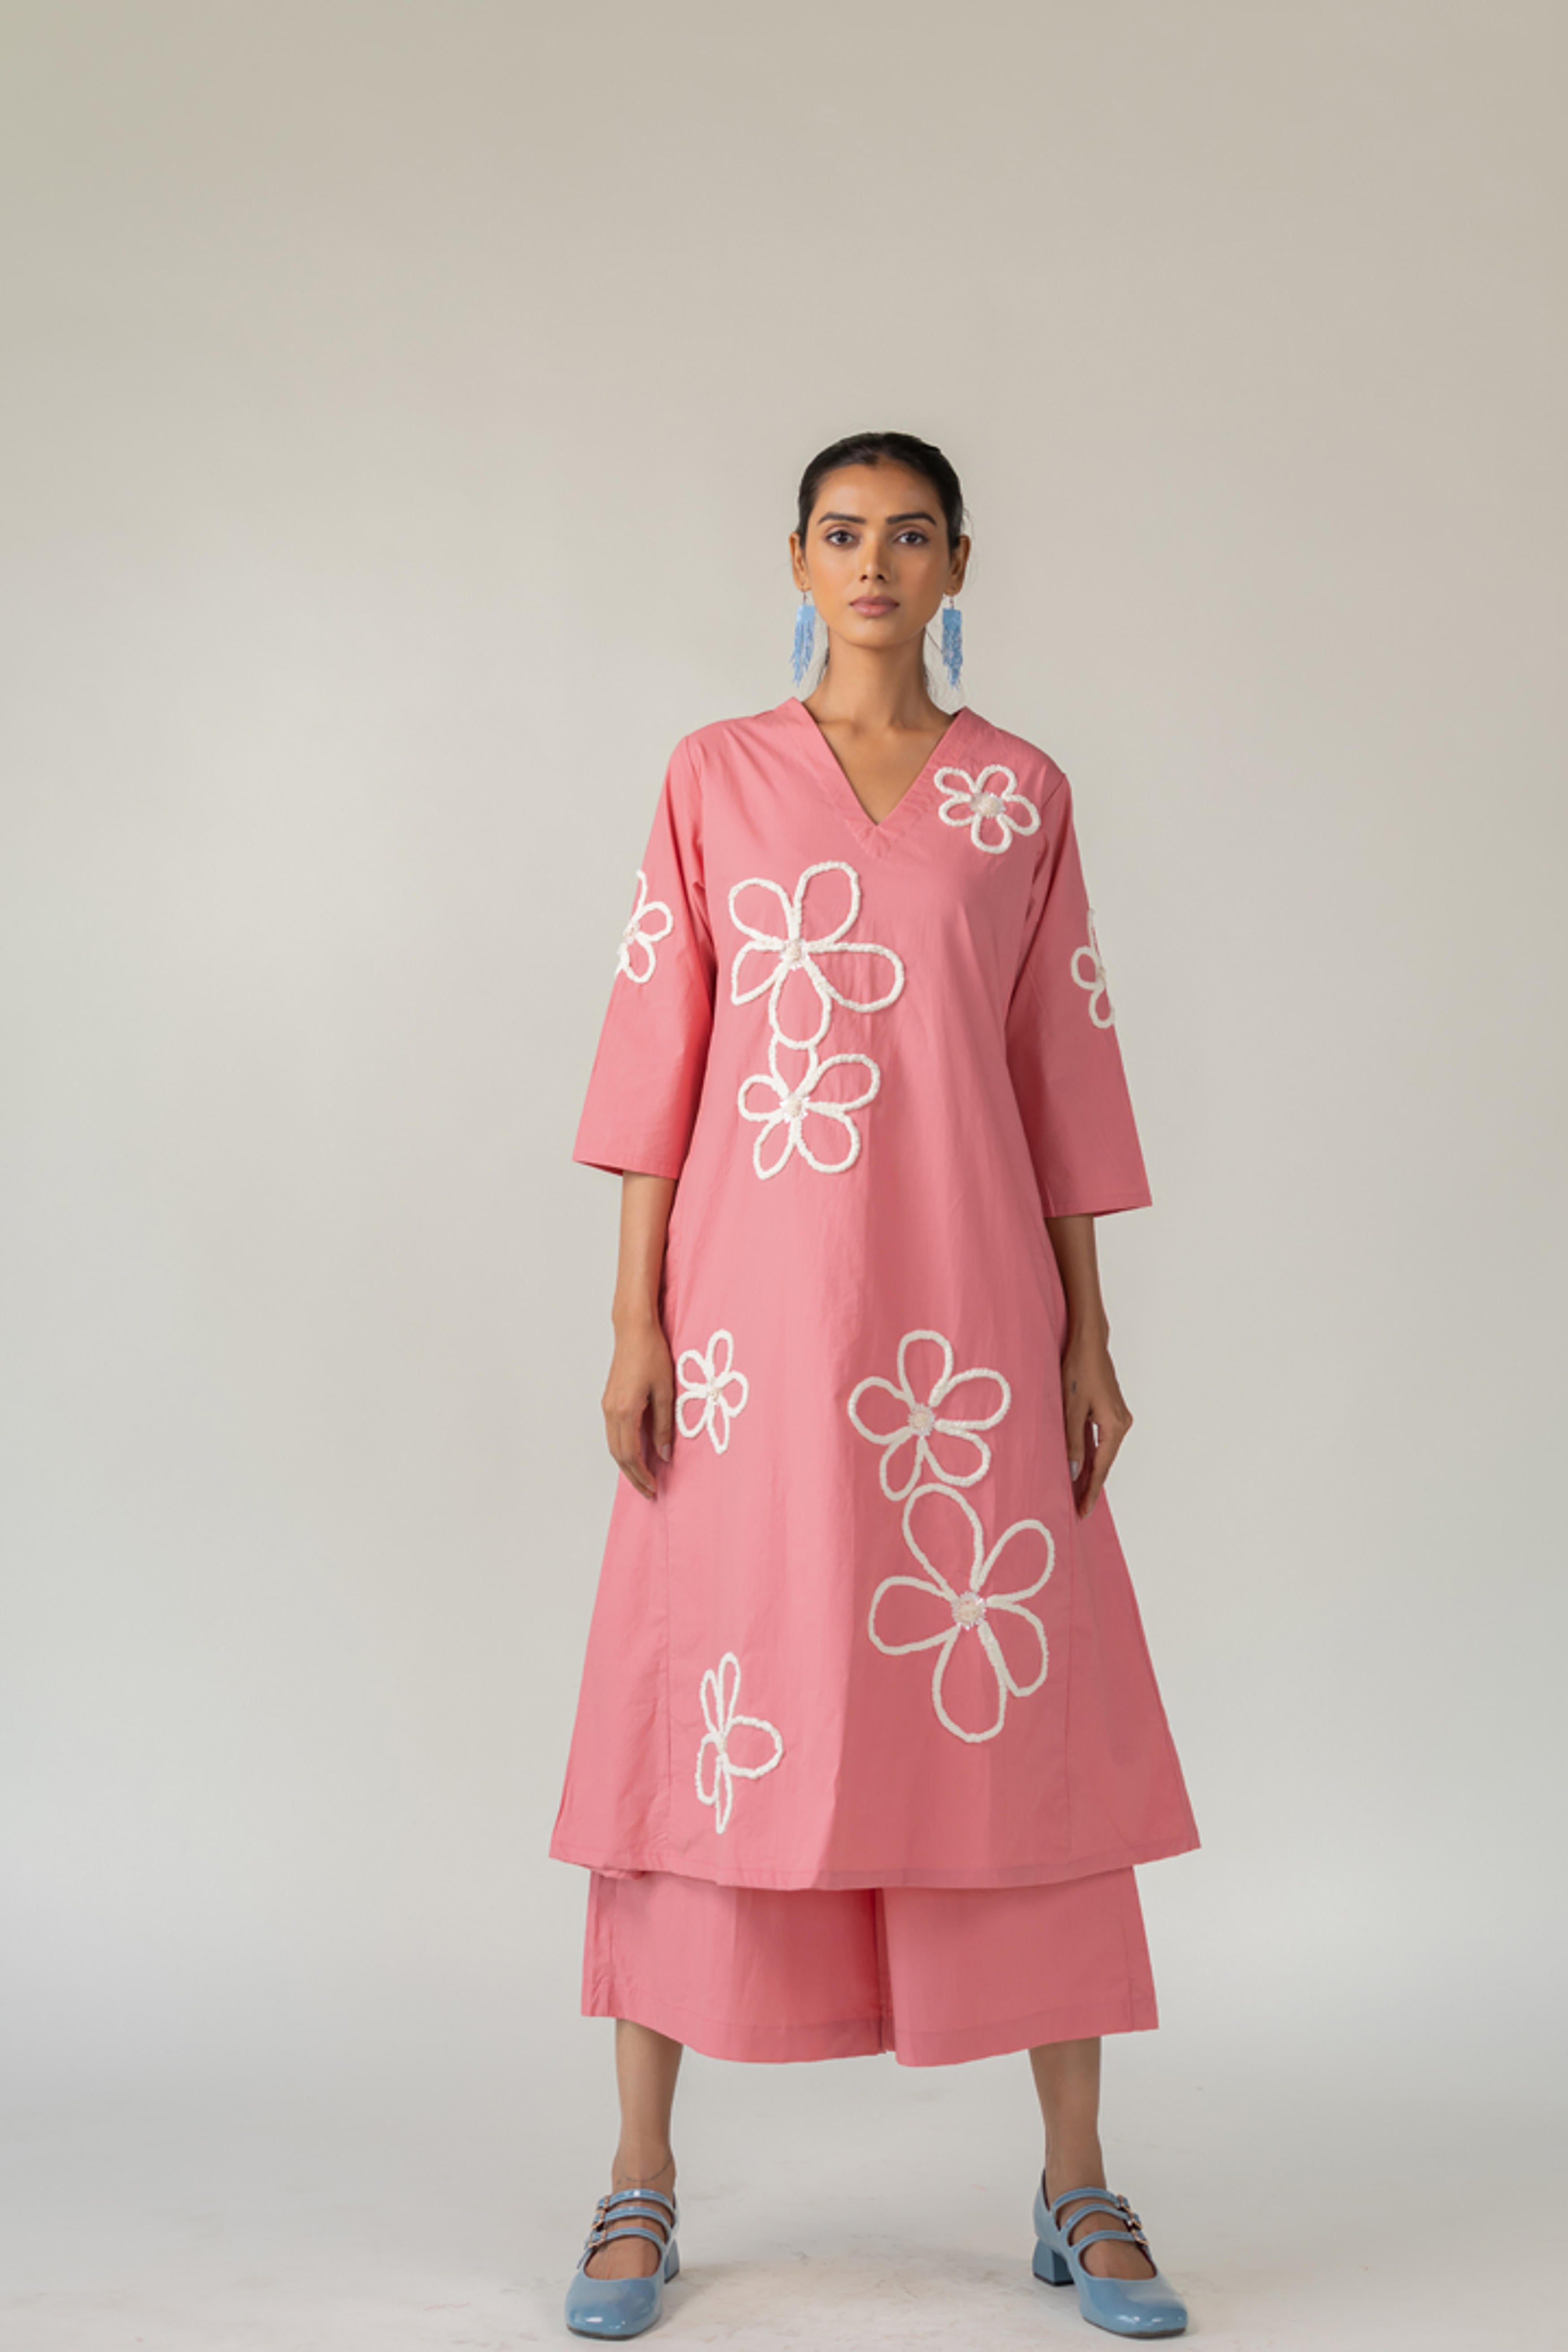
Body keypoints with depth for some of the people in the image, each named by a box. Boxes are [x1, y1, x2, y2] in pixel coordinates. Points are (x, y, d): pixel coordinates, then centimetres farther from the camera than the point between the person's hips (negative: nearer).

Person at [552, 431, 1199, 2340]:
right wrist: (635, 1320, -4)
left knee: (1016, 1715, 2)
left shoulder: (1025, 794, 9)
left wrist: (1089, 1336, 4)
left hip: (966, 1303, 1)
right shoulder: (715, 778, 7)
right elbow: (658, 1051, 3)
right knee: (708, 1715, 0)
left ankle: (1078, 2186, 14)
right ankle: (641, 2184, 13)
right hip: (752, 1299, 0)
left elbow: (1063, 1069, 9)